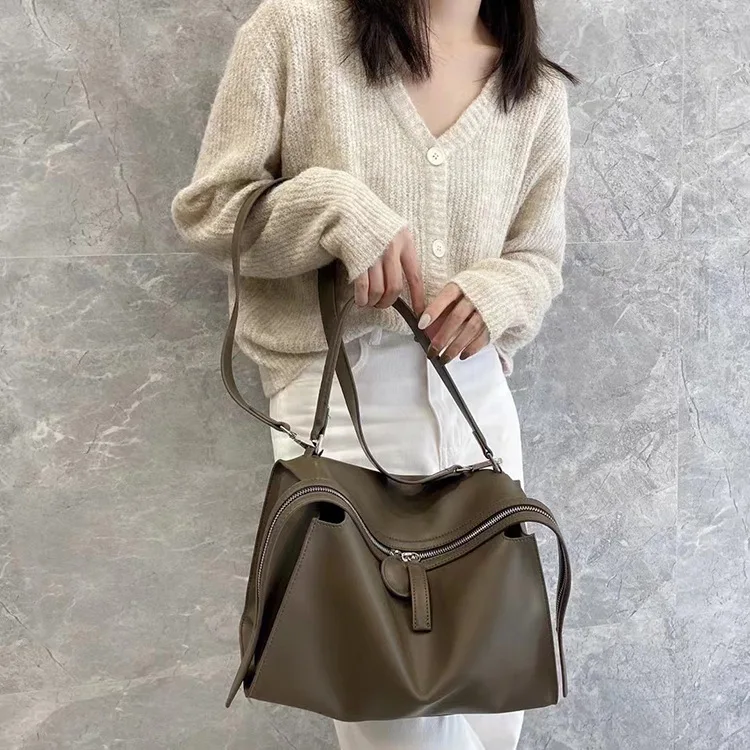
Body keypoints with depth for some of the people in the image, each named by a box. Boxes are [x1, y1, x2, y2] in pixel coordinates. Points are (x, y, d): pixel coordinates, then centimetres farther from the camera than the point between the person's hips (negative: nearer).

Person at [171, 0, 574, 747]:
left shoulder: (539, 90, 7)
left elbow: (539, 258, 14)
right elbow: (205, 210, -1)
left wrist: (493, 294, -9)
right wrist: (334, 206, -19)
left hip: (476, 397, 4)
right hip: (340, 395, -4)